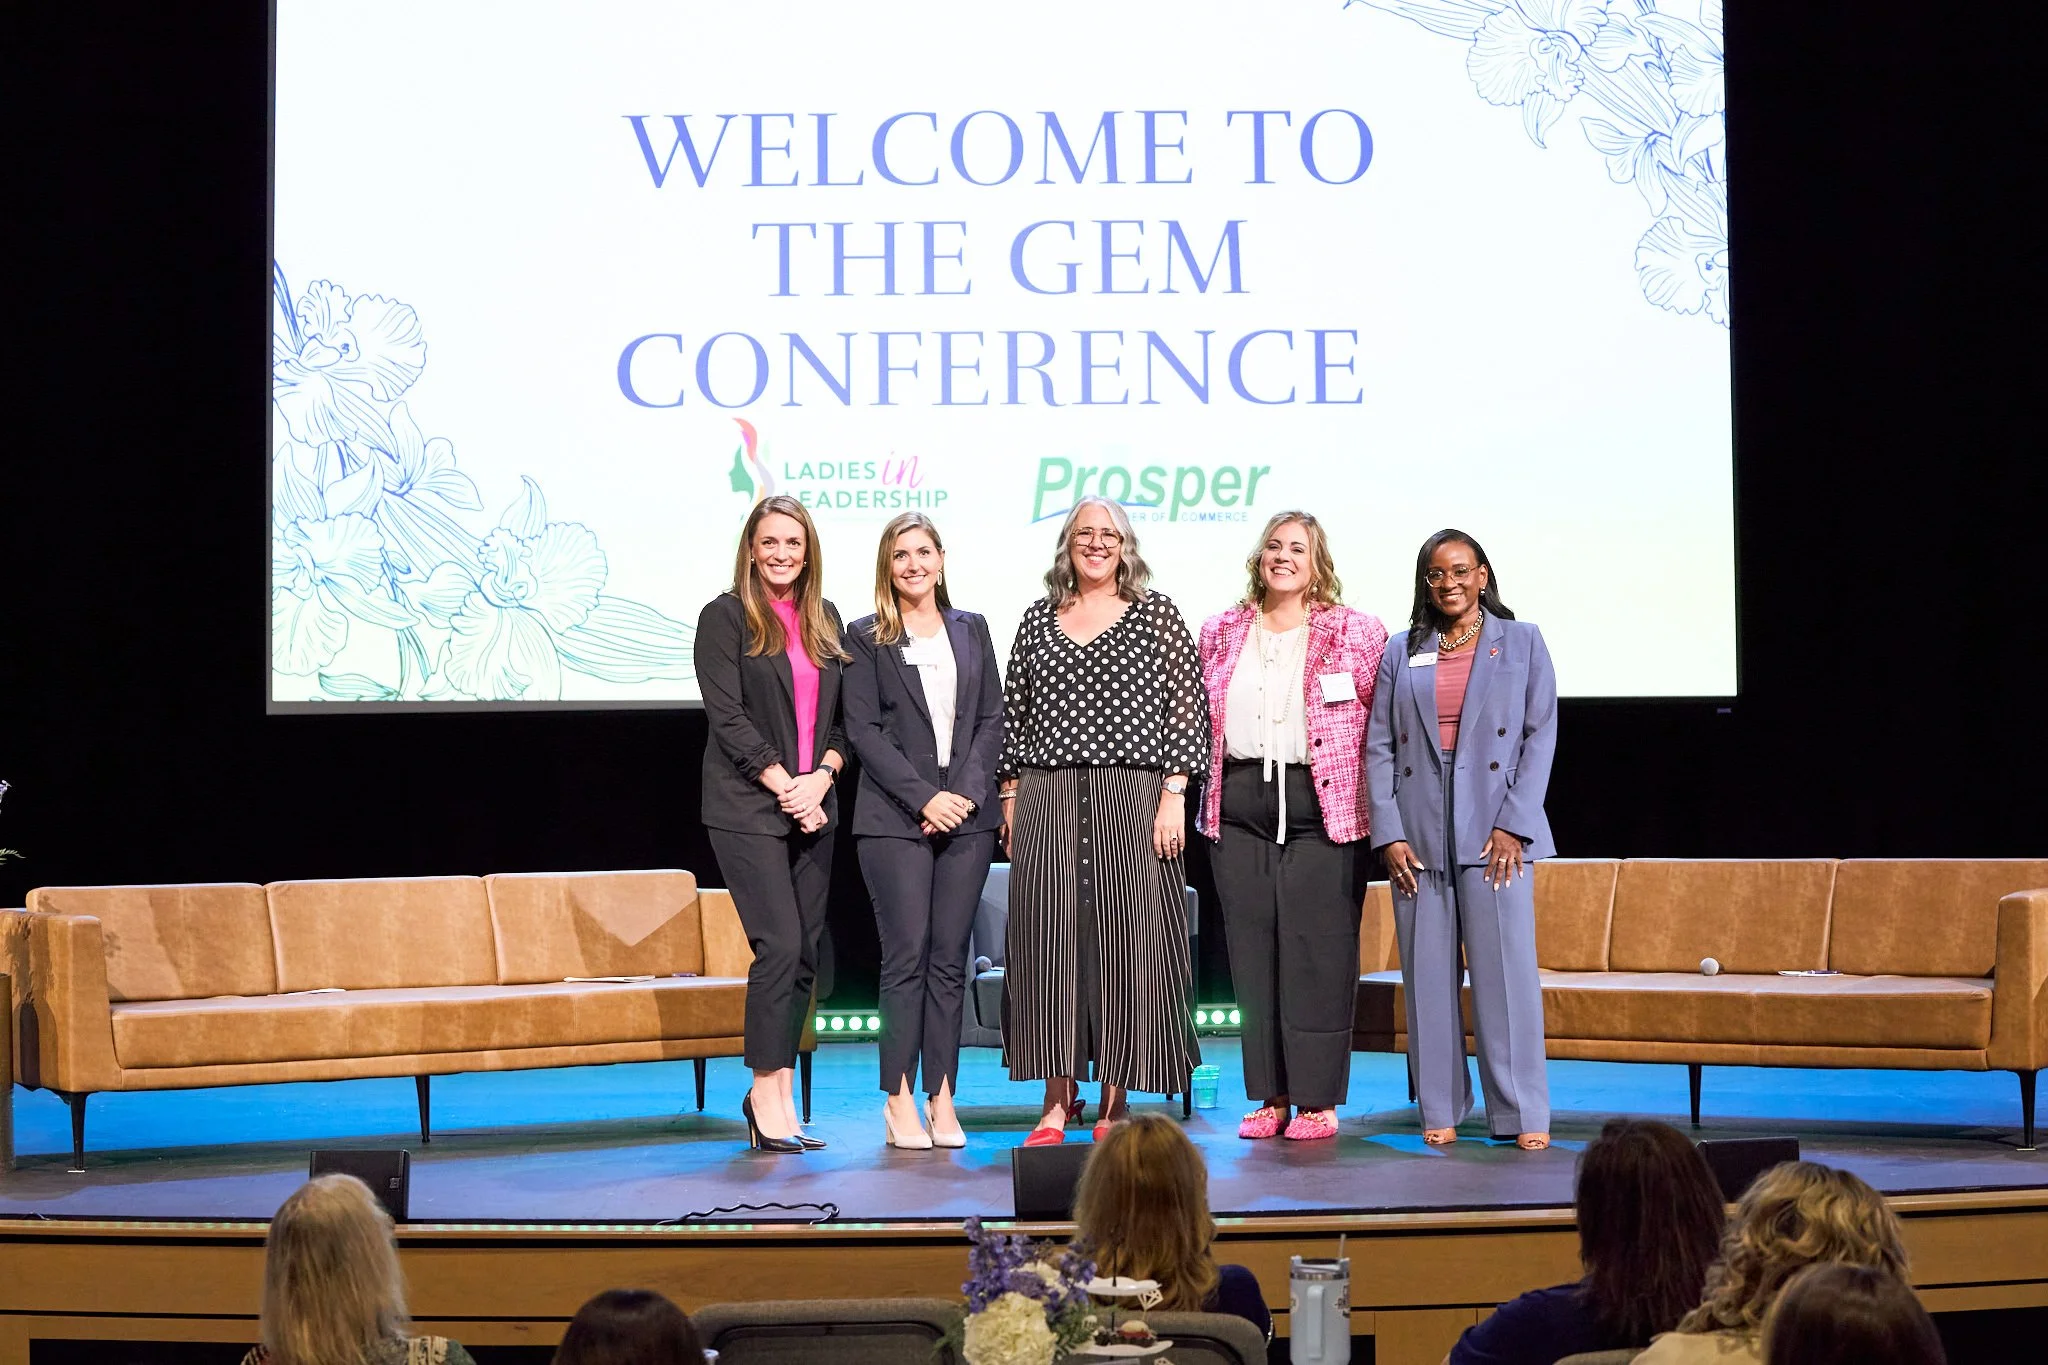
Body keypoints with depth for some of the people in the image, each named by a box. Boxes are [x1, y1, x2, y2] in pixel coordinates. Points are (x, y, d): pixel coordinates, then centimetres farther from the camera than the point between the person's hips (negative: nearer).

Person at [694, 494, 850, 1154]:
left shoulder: (824, 620, 15)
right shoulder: (725, 617, -1)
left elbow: (845, 712, 12)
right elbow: (728, 716, -8)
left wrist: (821, 776, -5)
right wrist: (784, 786, -13)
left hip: (814, 805, 6)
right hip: (748, 808, -5)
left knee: (805, 954, 4)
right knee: (780, 945, -13)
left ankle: (775, 1093, 13)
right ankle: (767, 1092, -4)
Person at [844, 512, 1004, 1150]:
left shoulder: (971, 630, 14)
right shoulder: (866, 638, 4)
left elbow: (992, 719, 10)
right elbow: (863, 729, -3)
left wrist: (967, 791, -5)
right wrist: (923, 797, -11)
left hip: (967, 814, 3)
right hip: (895, 818, -3)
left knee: (950, 958, 2)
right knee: (907, 955, -7)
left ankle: (942, 1098, 5)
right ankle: (899, 1100, -2)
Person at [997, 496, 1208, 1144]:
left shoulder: (1157, 614, 5)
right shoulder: (1038, 618, 13)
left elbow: (1187, 708, 0)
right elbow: (1014, 713, 14)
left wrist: (1173, 795, -7)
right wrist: (1011, 796, 8)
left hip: (1133, 794, -2)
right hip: (1047, 798, 2)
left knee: (1130, 941, -3)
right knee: (1048, 938, 0)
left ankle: (1116, 1102, 4)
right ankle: (1058, 1100, 6)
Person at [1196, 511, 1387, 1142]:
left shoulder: (1356, 632, 2)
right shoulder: (1221, 633, 13)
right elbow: (1196, 717, 20)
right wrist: (1204, 795, 12)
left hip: (1322, 805, -4)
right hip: (1240, 803, 4)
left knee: (1318, 952, -4)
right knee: (1253, 950, 4)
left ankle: (1318, 1099, 3)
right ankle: (1271, 1095, 12)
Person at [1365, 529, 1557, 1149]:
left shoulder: (1522, 643, 9)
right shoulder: (1401, 653, 12)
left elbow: (1541, 736, 3)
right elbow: (1378, 747, 8)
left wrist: (1513, 824, -8)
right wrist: (1388, 834, -4)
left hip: (1493, 828, -2)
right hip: (1417, 831, 2)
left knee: (1506, 968, -7)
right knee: (1427, 973, 3)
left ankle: (1523, 1114, -2)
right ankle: (1440, 1109, 10)